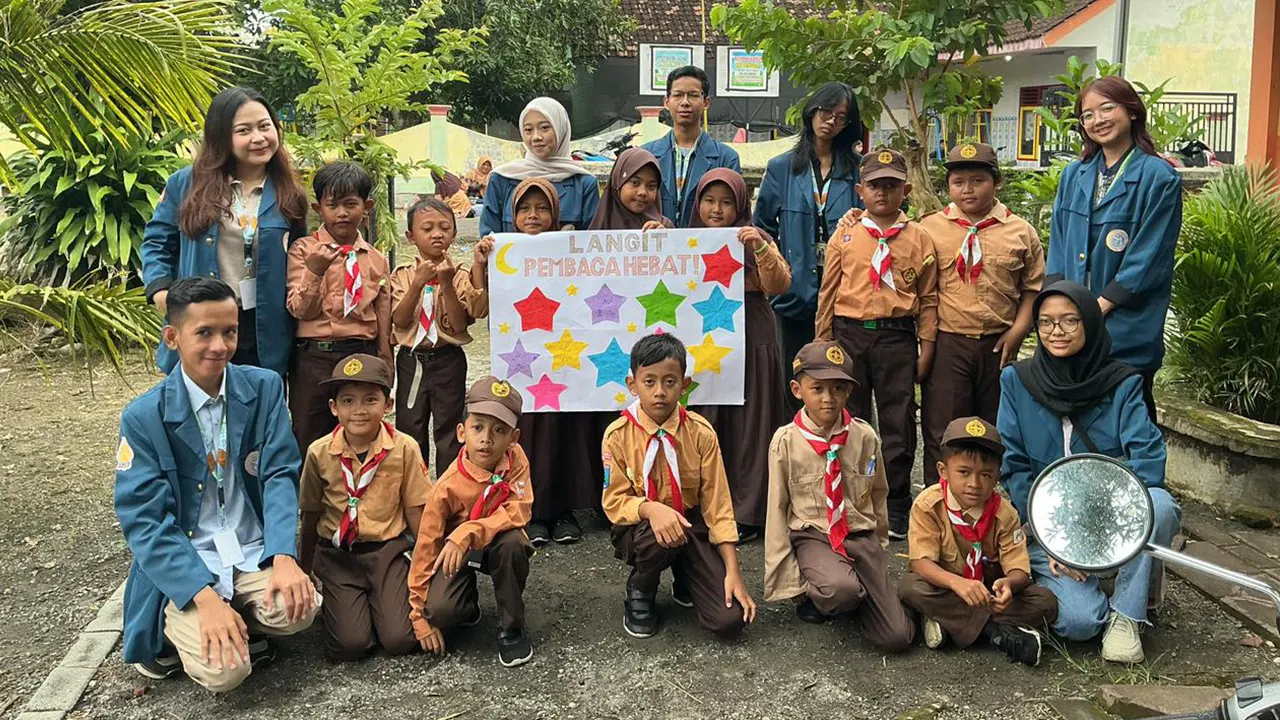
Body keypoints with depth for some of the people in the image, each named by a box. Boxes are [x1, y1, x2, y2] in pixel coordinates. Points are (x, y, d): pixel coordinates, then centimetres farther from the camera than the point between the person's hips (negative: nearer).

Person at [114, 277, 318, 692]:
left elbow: (280, 476, -5)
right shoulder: (143, 417, -8)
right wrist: (205, 598, -25)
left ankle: (239, 624, 5)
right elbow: (144, 522, -12)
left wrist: (284, 559, -22)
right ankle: (175, 630, 10)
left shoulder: (265, 388, -1)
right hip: (183, 564, -2)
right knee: (223, 669, -23)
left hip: (255, 554, 3)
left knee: (298, 608, -27)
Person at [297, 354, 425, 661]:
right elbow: (310, 516, 7)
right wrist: (303, 572, 15)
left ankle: (378, 600, 17)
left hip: (386, 551, 0)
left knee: (400, 639, -14)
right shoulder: (319, 453, -6)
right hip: (336, 555, 0)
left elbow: (415, 512, 0)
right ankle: (336, 601, 18)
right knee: (350, 644, -15)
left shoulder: (404, 448, -9)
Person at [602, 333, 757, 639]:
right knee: (658, 537, -40)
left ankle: (685, 575, 18)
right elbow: (615, 502, -8)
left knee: (731, 618, -17)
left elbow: (717, 503, -7)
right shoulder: (618, 435, -11)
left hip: (690, 525, 1)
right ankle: (639, 594, -3)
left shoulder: (700, 433, -9)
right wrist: (651, 509, -32)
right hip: (639, 529, -1)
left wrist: (733, 572, -12)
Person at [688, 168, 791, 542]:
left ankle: (745, 514, 5)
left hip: (748, 342, -3)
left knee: (746, 425, -1)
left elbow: (778, 285, -10)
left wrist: (761, 247, -24)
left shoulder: (755, 240, 3)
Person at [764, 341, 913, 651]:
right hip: (812, 536, -2)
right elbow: (777, 507, -4)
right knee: (842, 589, -37)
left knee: (896, 637, -10)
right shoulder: (786, 441, -10)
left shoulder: (864, 437, -4)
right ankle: (814, 594, 0)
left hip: (861, 535, 2)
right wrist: (787, 575, -5)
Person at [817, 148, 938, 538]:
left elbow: (928, 299, 5)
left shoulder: (919, 239, 3)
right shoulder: (846, 234, 5)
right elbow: (828, 290, 7)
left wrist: (926, 348, 1)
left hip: (897, 337, -1)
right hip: (849, 334, 1)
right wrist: (822, 342, 6)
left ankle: (896, 509, 16)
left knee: (898, 425, 3)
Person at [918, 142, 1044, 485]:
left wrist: (1017, 331, -5)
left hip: (998, 345, 2)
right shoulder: (929, 228, 1)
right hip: (946, 344, -2)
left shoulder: (1021, 231, 4)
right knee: (941, 431, 1)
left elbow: (1034, 288, 6)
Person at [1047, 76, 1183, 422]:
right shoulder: (1074, 175, 11)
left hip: (1126, 330, -4)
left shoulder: (1159, 178, -6)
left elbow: (1148, 258, -10)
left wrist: (1100, 306, -14)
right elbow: (1058, 246, 11)